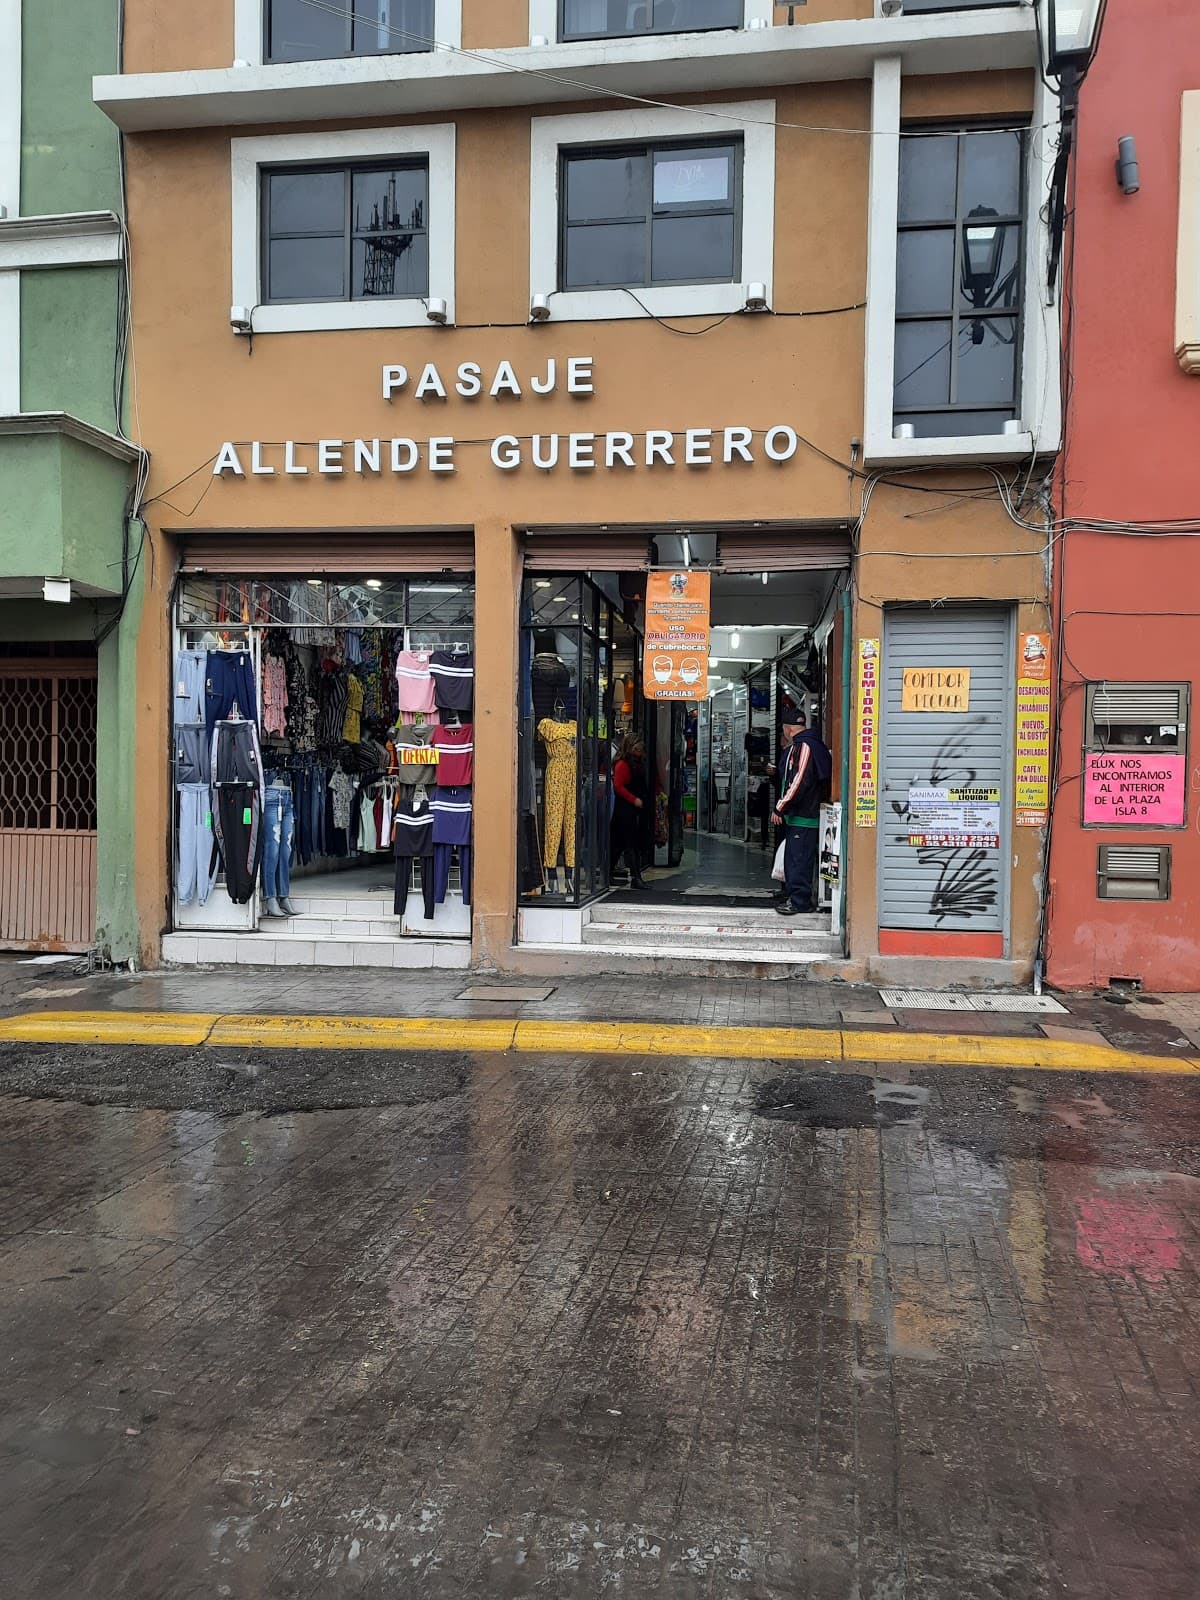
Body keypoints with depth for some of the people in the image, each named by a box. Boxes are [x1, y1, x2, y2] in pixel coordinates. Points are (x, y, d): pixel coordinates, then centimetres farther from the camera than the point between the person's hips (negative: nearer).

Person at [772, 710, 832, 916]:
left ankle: (799, 900, -3)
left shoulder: (804, 746, -15)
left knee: (798, 858, -6)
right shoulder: (803, 746, 18)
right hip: (797, 815, 10)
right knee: (793, 857, 14)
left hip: (803, 816, -10)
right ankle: (794, 896, 21)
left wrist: (780, 808, -17)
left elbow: (799, 782, -21)